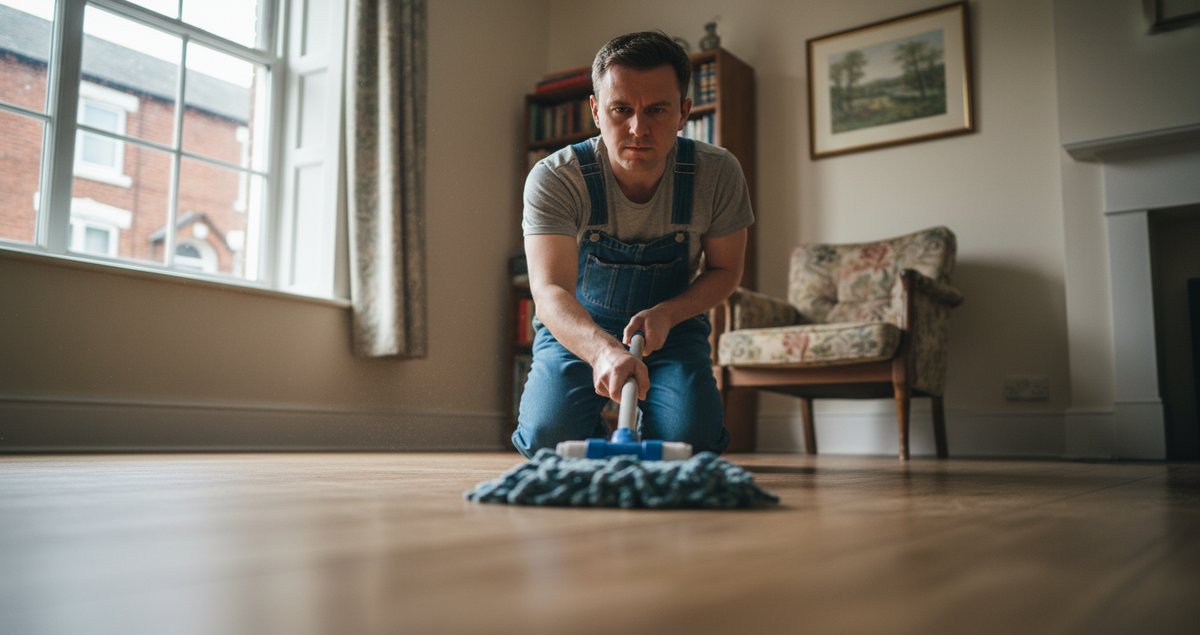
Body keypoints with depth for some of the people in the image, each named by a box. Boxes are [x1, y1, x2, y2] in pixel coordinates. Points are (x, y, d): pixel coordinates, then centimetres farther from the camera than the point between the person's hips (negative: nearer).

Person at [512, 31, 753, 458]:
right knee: (550, 438, -21)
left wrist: (667, 314, -24)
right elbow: (550, 289, -36)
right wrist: (602, 349, -58)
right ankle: (598, 452, 17)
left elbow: (724, 270, -4)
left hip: (674, 325, 1)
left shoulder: (718, 174, -18)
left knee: (689, 442, -20)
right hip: (577, 328, -1)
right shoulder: (553, 178, -25)